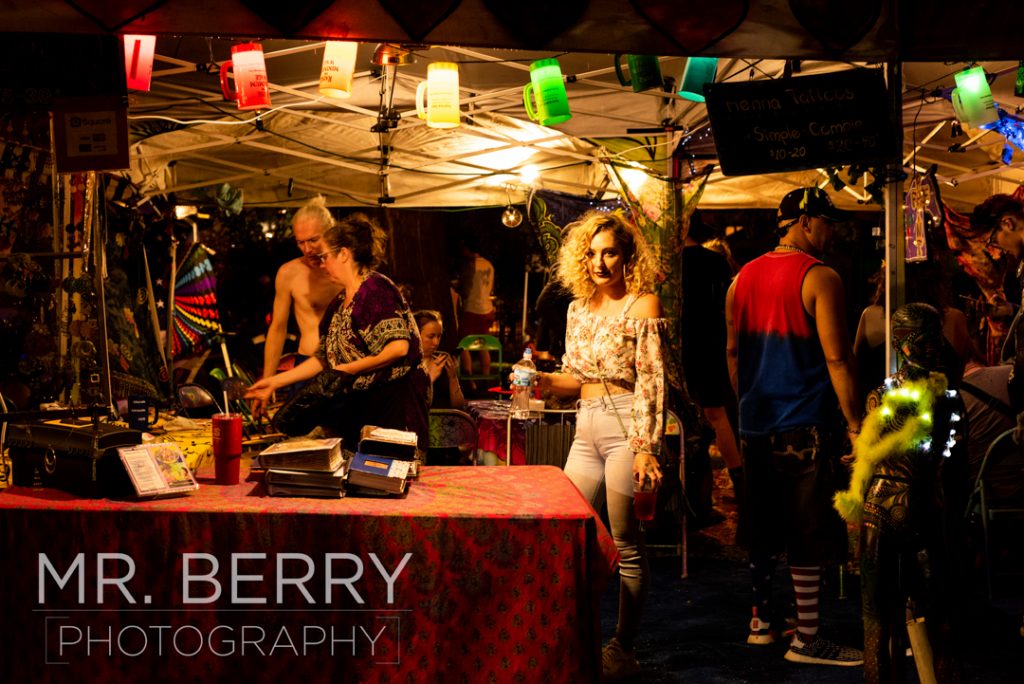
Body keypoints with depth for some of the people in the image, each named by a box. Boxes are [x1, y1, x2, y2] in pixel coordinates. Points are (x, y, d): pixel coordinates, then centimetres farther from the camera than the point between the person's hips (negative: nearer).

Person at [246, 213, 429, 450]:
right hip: (356, 403, 8)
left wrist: (350, 369, -13)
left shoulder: (376, 288, -11)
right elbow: (323, 359, 20)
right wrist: (275, 382, 17)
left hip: (393, 403, -8)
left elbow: (399, 347, -21)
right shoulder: (339, 303, 16)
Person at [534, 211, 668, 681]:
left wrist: (647, 448, -19)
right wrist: (545, 382, -1)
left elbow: (652, 382, -12)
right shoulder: (579, 308, 13)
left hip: (626, 428, -7)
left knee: (625, 543, 0)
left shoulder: (643, 305, -6)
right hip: (586, 430, 7)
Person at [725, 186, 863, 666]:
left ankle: (761, 620, 25)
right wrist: (855, 423, -10)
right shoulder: (819, 278, -11)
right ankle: (805, 640, 4)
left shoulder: (744, 277, 10)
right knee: (807, 535, -1)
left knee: (762, 529, 16)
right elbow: (837, 358, -15)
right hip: (804, 426, -7)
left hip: (755, 424, 7)